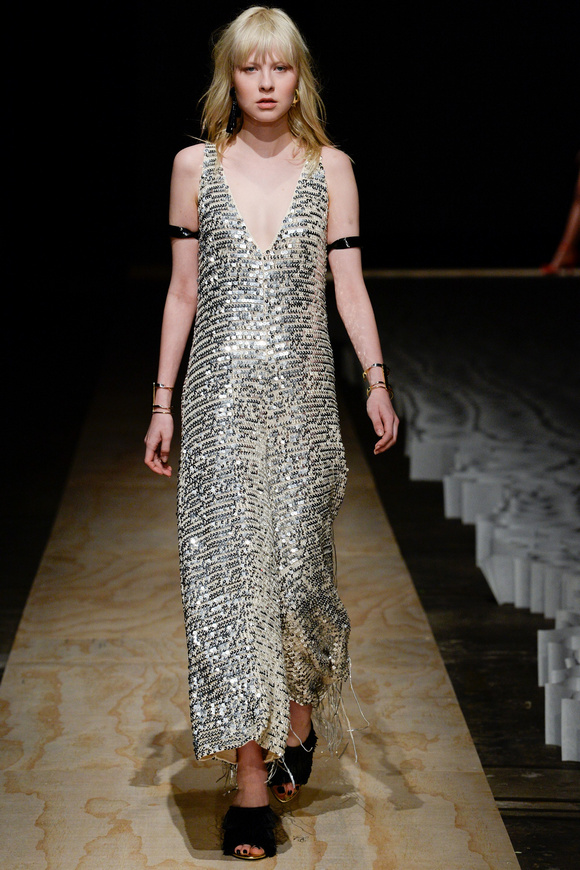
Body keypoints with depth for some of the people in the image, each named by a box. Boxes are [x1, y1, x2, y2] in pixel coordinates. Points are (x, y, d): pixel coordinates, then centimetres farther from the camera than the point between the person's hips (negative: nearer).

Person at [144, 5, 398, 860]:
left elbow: (349, 286, 2)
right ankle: (252, 787, -1)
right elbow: (183, 291, 8)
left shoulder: (330, 168, 4)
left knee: (298, 566, 2)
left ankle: (298, 717, 33)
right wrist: (163, 400, 5)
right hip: (221, 395, 0)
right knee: (229, 572, -5)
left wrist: (376, 380, -11)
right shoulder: (196, 166, 5)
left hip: (301, 395, 0)